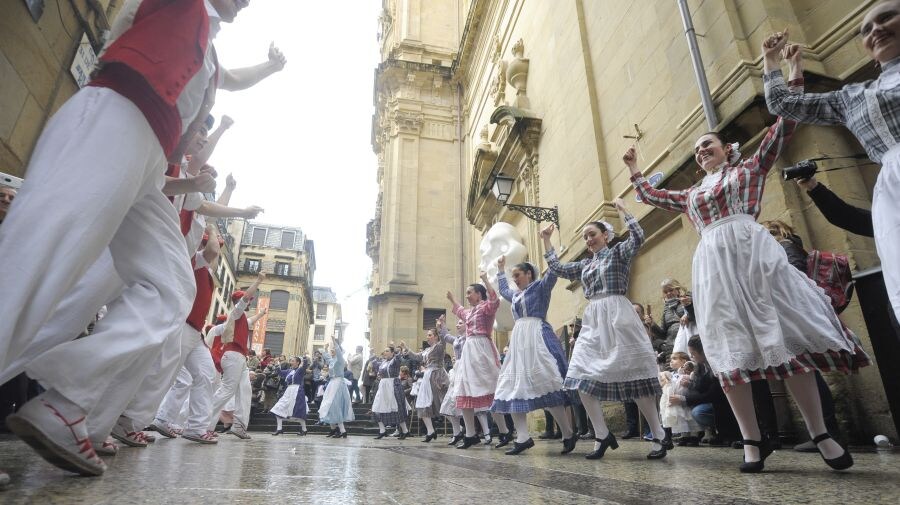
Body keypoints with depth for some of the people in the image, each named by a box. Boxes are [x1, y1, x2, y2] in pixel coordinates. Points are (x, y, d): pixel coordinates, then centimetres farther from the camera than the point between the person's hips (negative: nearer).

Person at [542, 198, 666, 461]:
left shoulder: (618, 252, 5)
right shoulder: (584, 265, 22)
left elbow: (637, 237, -12)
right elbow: (557, 268, 24)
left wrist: (622, 210, -6)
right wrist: (546, 241, 25)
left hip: (617, 317, -6)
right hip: (592, 321, 6)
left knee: (633, 377, -5)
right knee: (582, 379, -4)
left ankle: (658, 437, 9)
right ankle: (603, 435, 7)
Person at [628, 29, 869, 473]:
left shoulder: (748, 169, 15)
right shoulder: (691, 194, 26)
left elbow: (784, 124, 8)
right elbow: (651, 196, 35)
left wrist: (771, 66, 5)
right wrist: (634, 169, 40)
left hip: (751, 252, -4)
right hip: (713, 265, 4)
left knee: (785, 338, -7)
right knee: (729, 351, -2)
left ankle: (821, 434, 4)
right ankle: (753, 439, 5)